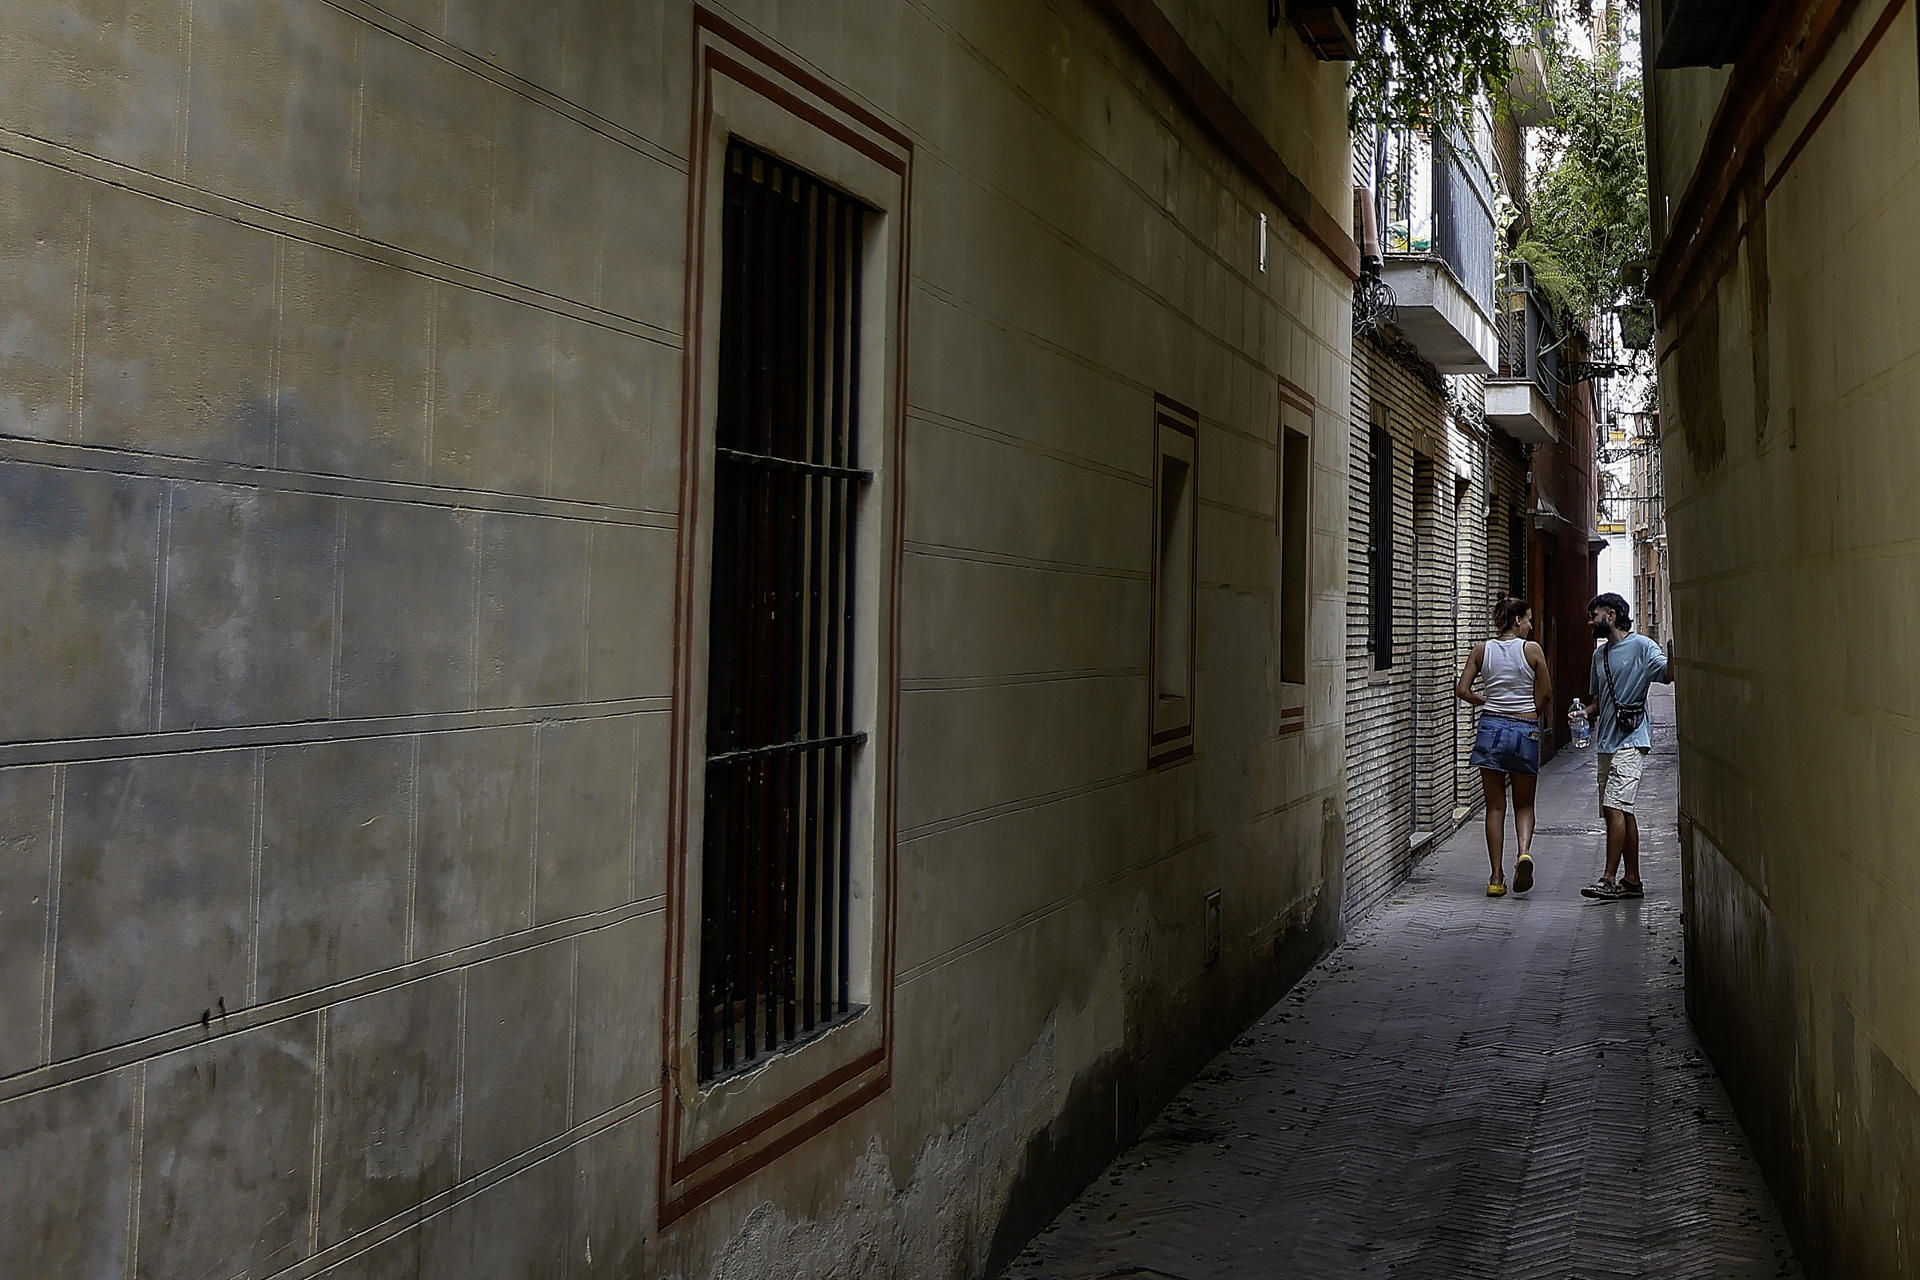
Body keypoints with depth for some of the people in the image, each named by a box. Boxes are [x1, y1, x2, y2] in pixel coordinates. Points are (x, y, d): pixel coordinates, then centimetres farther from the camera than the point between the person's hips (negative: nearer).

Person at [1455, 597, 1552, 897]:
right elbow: (1545, 695, -3)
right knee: (1524, 804, 14)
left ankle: (1497, 877, 6)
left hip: (1491, 727, 2)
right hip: (1525, 730, -2)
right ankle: (1524, 852, -14)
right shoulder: (1531, 649, -5)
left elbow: (1462, 690, 0)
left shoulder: (1482, 649, 2)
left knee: (1495, 806, 8)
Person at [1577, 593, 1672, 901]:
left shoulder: (1641, 646, -4)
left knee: (1614, 807, -16)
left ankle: (1609, 878, -16)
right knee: (1621, 812, 9)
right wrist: (1586, 713, 7)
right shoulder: (1600, 654, 19)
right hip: (1607, 741, 8)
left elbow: (1669, 673, -19)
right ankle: (1632, 881, 14)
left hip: (1630, 740, -8)